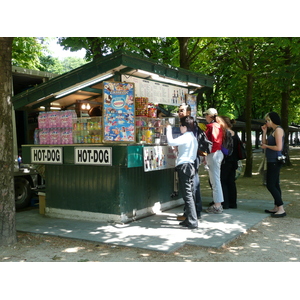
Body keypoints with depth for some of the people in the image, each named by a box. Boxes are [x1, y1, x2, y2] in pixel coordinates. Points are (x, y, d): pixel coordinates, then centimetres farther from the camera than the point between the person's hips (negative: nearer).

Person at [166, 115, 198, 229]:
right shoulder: (193, 137, 15)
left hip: (184, 167, -10)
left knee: (187, 195, -8)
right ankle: (189, 219, 19)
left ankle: (192, 221, -7)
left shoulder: (185, 137, -14)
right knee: (189, 194, 13)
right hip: (190, 166, 10)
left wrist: (169, 129, -10)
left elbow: (171, 142, -24)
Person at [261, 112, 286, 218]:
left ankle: (281, 209, -9)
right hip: (272, 161, 10)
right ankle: (276, 207, 19)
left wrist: (266, 146, -9)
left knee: (270, 185, -10)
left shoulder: (278, 130, -14)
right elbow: (264, 143, 17)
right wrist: (264, 132, 9)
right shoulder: (273, 130, 15)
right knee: (274, 185, 13)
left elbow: (278, 147, -22)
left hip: (275, 161, -10)